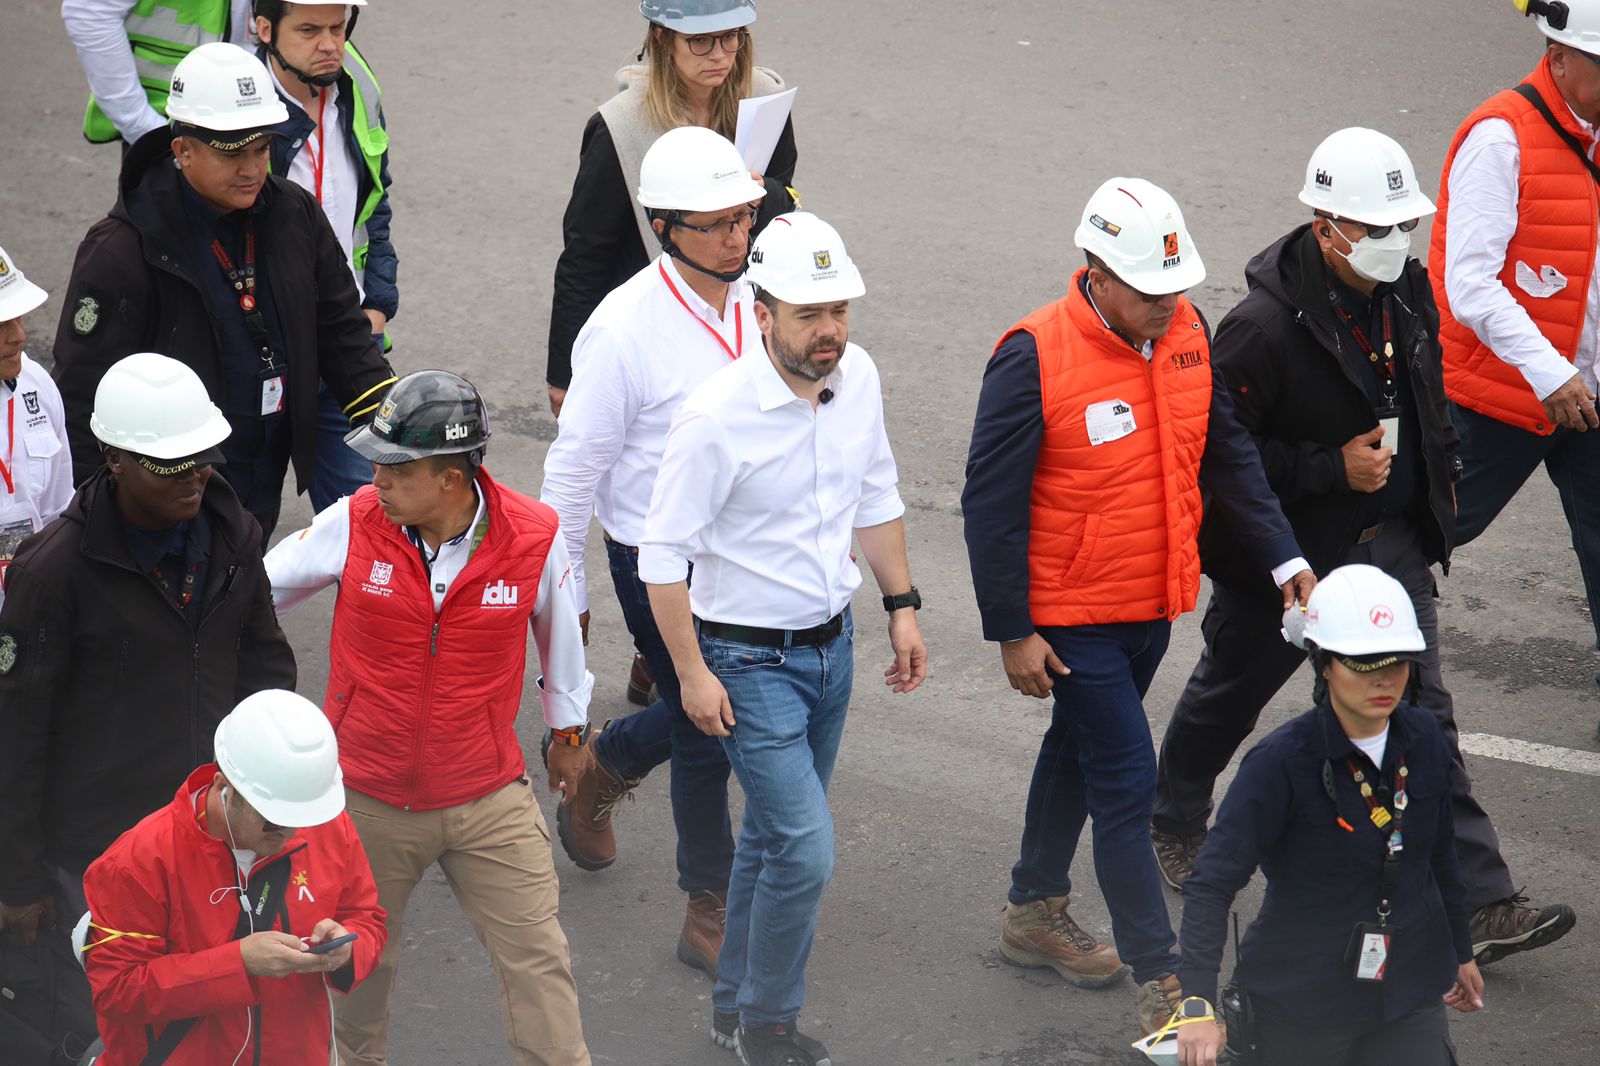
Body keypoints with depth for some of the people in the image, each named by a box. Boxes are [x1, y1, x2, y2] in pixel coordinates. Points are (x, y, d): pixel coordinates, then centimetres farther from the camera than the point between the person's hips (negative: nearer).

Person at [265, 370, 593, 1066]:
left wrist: (569, 727, 21)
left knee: (537, 957, 0)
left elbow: (558, 630, 7)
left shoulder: (534, 538, -14)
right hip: (367, 798, 1)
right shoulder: (354, 524, -15)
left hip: (487, 796, -1)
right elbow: (256, 588, 2)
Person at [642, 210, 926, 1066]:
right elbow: (663, 554, -17)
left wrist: (902, 608, 13)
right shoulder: (718, 416, -24)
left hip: (831, 643, 7)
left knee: (773, 833, 19)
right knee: (805, 849, -10)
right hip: (749, 660, -7)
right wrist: (693, 673, -16)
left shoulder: (857, 377, -4)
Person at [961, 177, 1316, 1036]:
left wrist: (1283, 558, 2)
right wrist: (1012, 633, -16)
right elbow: (991, 502, -18)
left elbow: (1228, 454, 9)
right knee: (1127, 786, -7)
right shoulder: (1036, 356, -22)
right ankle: (1160, 987, -2)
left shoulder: (1186, 332, -3)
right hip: (1072, 617, -7)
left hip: (1153, 607, 7)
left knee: (1079, 751, 24)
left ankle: (1034, 913, 42)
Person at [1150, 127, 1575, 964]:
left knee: (1420, 714, 0)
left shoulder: (1406, 292, -3)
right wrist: (1333, 468, -26)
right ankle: (1174, 824, 47)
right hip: (1281, 557, -5)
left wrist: (1439, 477, 15)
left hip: (1388, 542, 5)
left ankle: (1479, 904, -3)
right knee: (1230, 693, 19)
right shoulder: (1263, 328, -26)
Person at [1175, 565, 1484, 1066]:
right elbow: (1213, 882, -23)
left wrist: (1460, 951, 22)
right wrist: (1198, 1003, -32)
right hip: (1306, 1000, -4)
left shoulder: (1424, 740, -4)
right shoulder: (1281, 762, -20)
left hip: (1408, 989, 4)